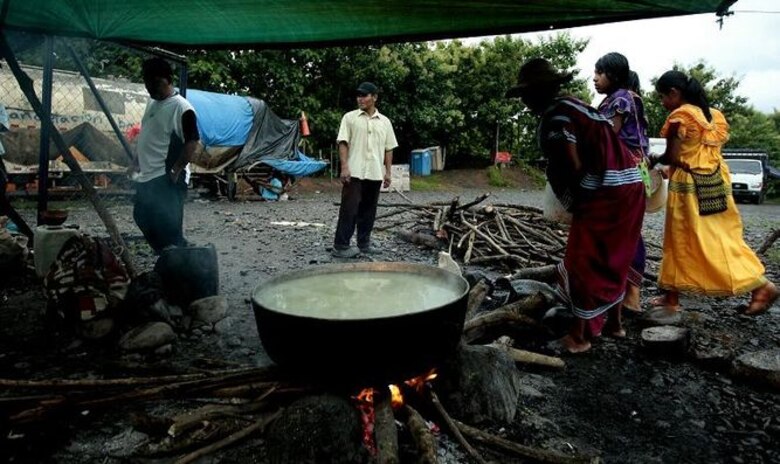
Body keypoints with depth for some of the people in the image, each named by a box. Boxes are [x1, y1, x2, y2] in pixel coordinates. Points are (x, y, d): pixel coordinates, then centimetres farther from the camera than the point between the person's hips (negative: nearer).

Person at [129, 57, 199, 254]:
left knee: (167, 227, -11)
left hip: (166, 180, -10)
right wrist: (137, 161, 23)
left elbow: (192, 142, -19)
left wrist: (176, 170, -24)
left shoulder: (182, 108, -14)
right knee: (143, 219, 18)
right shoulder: (152, 103, 14)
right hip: (146, 176, 10)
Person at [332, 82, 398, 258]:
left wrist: (388, 172, 6)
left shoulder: (385, 121, 10)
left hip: (375, 174, 4)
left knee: (369, 210, 9)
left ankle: (364, 242, 20)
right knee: (349, 209, -6)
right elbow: (343, 143, -4)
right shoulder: (350, 117, 1)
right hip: (354, 172, -4)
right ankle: (341, 246, -2)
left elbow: (389, 148, 12)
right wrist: (344, 167, -14)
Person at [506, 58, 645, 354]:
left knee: (581, 264, -1)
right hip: (629, 185, 10)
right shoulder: (572, 106, 18)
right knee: (613, 260, 20)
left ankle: (579, 336, 7)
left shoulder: (555, 117, -11)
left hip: (605, 194, -10)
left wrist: (574, 202, 0)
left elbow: (575, 167, -17)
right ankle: (615, 323, 33)